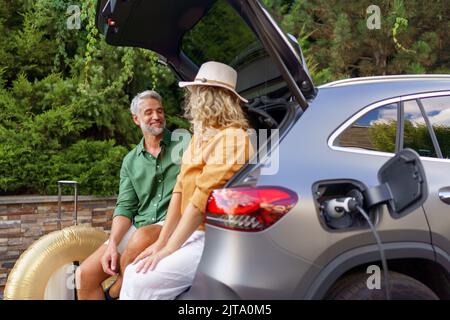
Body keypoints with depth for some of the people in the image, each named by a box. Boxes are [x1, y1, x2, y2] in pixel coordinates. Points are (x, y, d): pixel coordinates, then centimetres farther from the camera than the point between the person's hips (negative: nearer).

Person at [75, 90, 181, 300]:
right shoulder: (130, 161, 14)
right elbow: (125, 207, 6)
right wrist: (113, 244, -11)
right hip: (138, 228, 5)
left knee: (141, 237, -36)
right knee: (84, 275, -10)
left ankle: (113, 294, -9)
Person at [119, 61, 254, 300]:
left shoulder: (230, 138, -14)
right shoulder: (198, 137, 15)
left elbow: (203, 198, -19)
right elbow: (181, 189, 8)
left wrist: (168, 249, -16)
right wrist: (161, 241, 1)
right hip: (194, 234, 8)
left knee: (140, 282, -19)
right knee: (133, 272, -5)